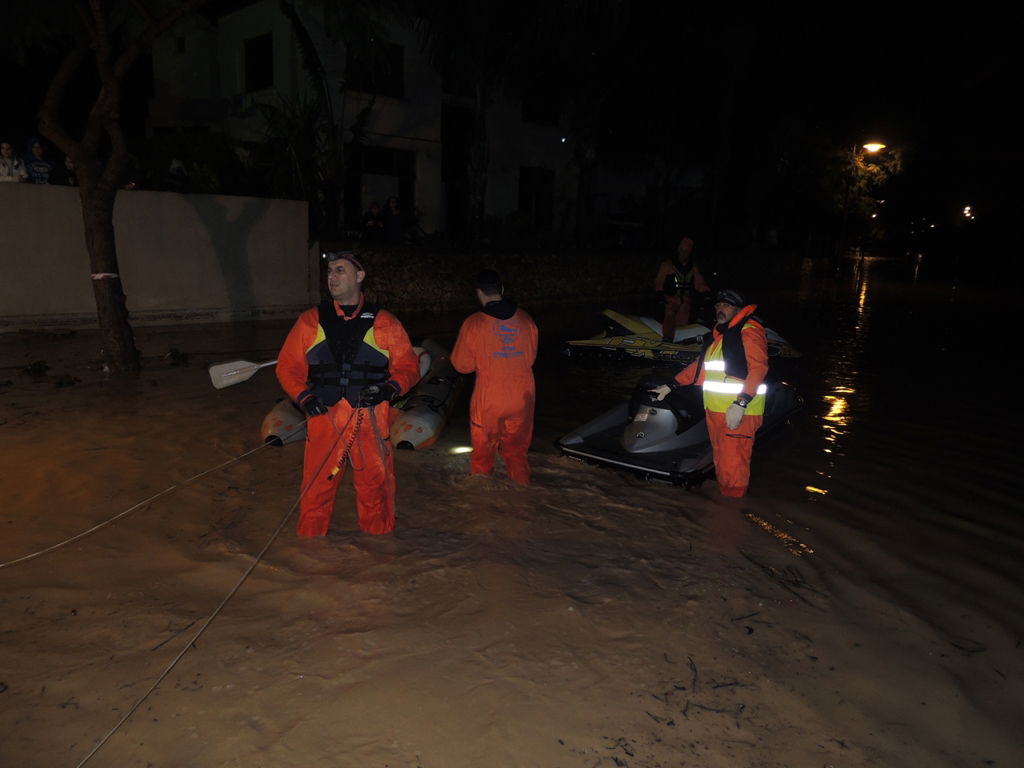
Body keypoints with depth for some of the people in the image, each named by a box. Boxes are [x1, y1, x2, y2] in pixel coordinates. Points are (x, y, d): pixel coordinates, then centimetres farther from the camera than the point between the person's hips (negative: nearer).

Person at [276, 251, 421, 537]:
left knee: (375, 490, 7)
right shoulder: (310, 321, 9)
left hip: (370, 420, 0)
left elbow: (408, 367, 8)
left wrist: (389, 389, -11)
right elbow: (288, 366, 12)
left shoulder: (384, 323, 6)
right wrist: (304, 397, -5)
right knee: (316, 491, 3)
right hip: (324, 419, 1)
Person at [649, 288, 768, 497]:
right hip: (715, 410, 9)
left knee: (733, 468, -9)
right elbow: (700, 365, 30)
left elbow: (758, 367, -16)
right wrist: (670, 386, 28)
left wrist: (740, 404, -25)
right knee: (721, 465, 12)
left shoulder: (749, 330, -6)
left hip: (738, 411, -9)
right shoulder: (719, 335, 22)